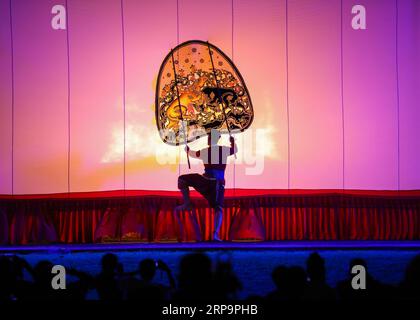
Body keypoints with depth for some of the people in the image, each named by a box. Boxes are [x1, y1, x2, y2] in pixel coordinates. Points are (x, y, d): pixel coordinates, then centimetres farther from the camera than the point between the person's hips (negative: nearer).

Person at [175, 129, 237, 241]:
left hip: (205, 182, -2)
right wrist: (232, 141, 40)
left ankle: (187, 203, 5)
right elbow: (235, 150, 22)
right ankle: (216, 233, -21)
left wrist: (187, 149, 38)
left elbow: (193, 154, 18)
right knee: (218, 208, 2)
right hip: (218, 184, 2)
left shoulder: (205, 152, -3)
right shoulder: (224, 150, 0)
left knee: (182, 179, 14)